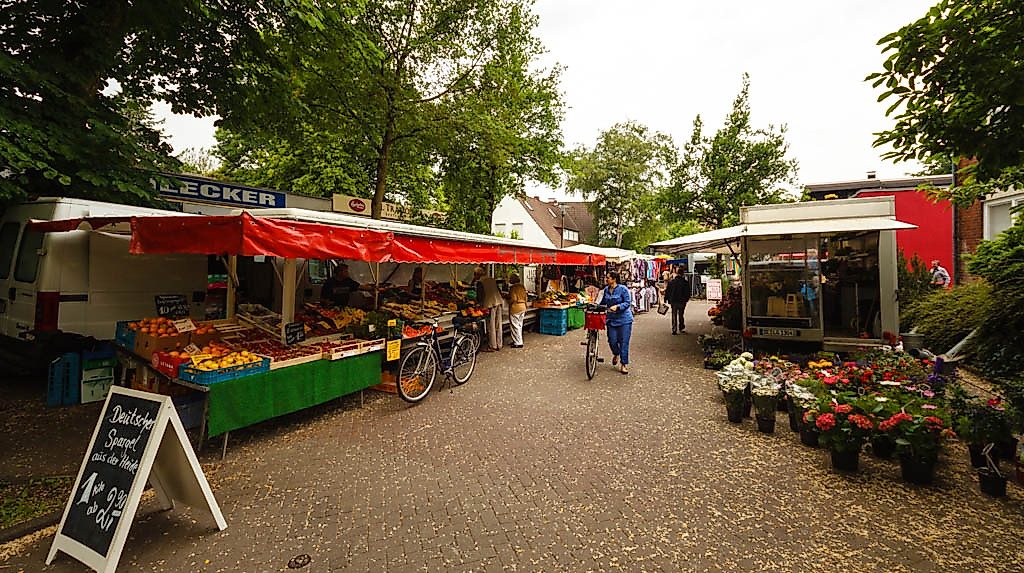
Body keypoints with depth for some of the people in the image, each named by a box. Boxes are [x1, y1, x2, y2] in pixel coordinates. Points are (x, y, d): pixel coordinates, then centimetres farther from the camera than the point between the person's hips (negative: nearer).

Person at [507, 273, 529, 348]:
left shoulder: (513, 287, -13)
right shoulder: (522, 287, 9)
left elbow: (513, 299, -20)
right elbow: (525, 298, 12)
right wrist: (525, 309, 18)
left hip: (515, 308, -8)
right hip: (523, 306, 8)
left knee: (515, 326, -1)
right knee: (519, 325, 16)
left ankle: (518, 343, 0)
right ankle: (517, 341, 26)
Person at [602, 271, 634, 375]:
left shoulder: (623, 289, -9)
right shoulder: (606, 290, 8)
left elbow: (627, 303, -13)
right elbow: (603, 302, 21)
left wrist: (617, 306, -27)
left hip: (624, 319, -4)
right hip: (611, 319, 4)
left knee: (624, 342, -1)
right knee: (612, 341, 1)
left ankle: (624, 364, 11)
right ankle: (616, 354, 35)